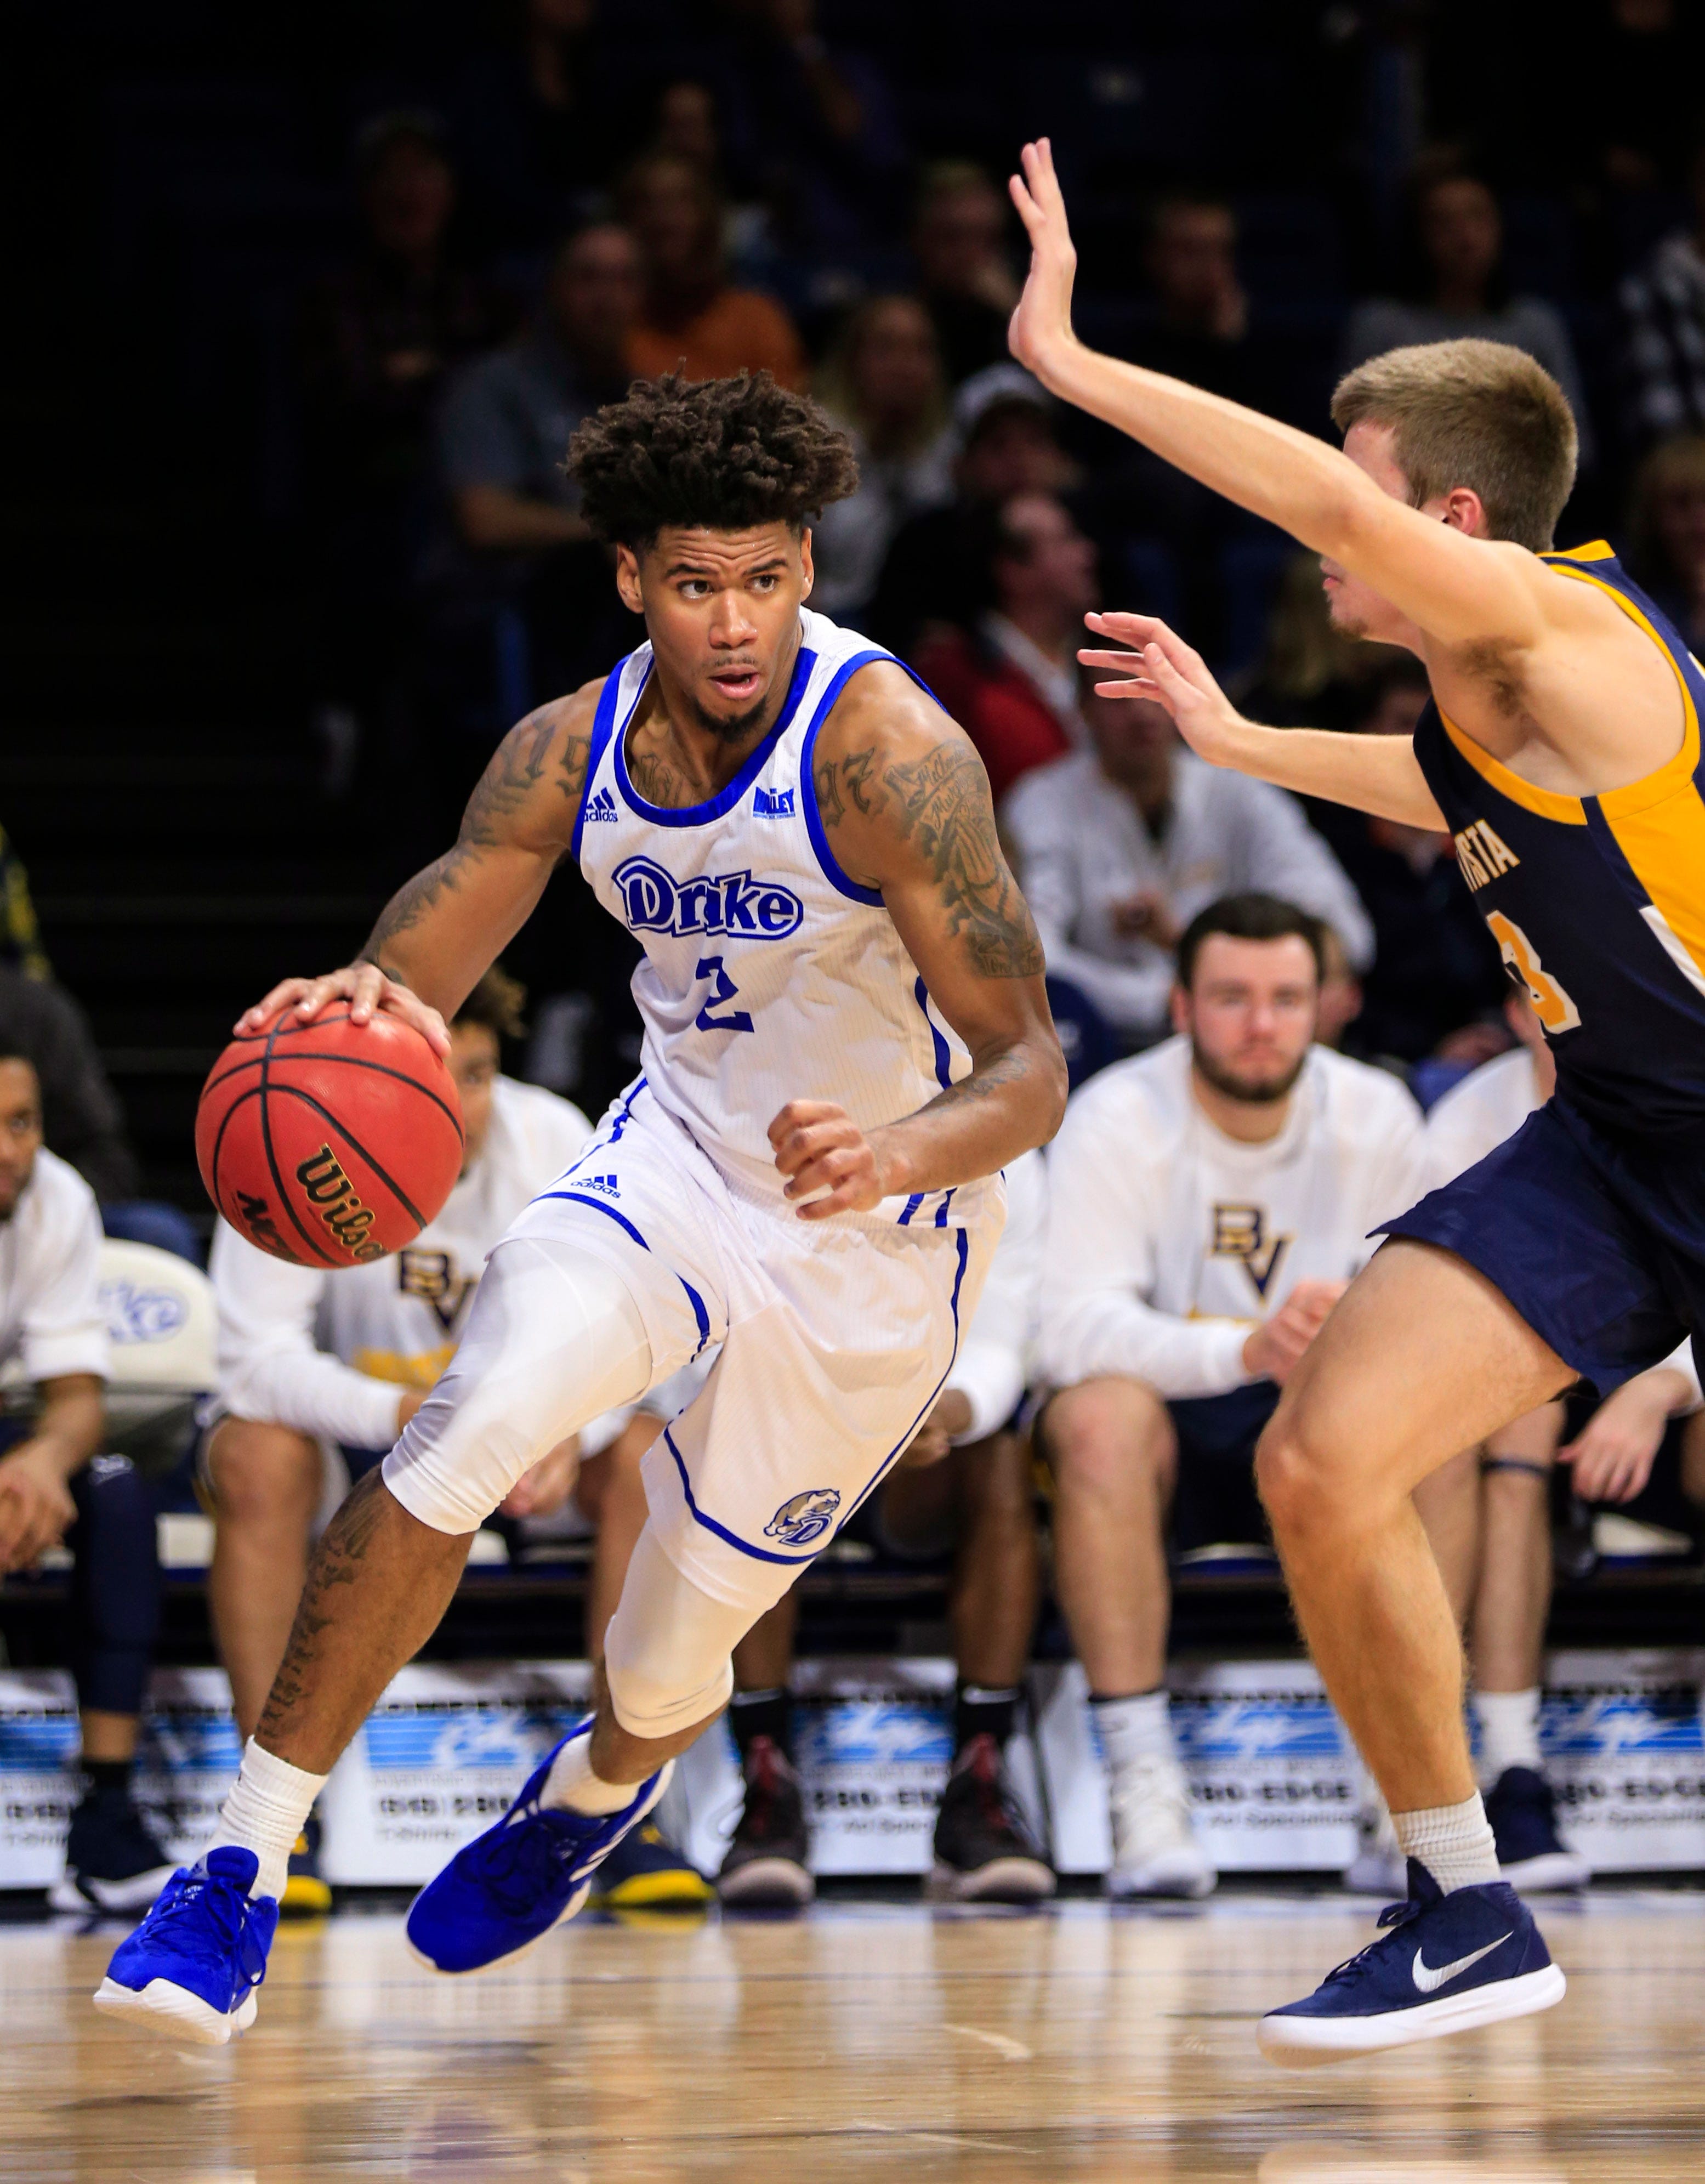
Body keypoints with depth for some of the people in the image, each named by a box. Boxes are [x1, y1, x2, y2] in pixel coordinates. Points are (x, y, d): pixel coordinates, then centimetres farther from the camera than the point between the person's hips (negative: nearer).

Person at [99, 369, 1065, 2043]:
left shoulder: (884, 748, -27)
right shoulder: (573, 753, -10)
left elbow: (1030, 1071, -28)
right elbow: (402, 986, -6)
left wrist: (897, 1153, -50)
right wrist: (352, 1009, -32)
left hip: (875, 1237, -3)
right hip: (679, 1149, 3)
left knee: (668, 1667, 7)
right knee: (467, 1431, -26)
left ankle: (597, 1790, 48)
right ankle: (242, 1873, -19)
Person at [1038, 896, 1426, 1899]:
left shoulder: (1377, 1117, -3)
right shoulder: (1117, 1119, -14)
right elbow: (1072, 1327, -25)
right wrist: (1248, 1348, -42)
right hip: (1161, 1426, -2)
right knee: (1103, 1412, -37)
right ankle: (1143, 1783, -38)